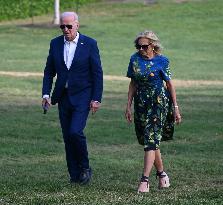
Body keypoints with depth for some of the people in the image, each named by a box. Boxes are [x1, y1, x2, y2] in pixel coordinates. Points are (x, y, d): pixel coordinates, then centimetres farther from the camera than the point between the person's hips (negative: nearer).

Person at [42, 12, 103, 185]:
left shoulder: (89, 44, -5)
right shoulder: (55, 44, 6)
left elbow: (97, 73, -4)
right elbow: (49, 71, 11)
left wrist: (96, 99, -9)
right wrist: (46, 94, 0)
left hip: (82, 96, -5)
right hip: (63, 97, 5)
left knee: (75, 132, -18)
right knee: (67, 137, 4)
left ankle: (85, 168, 3)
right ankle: (75, 175, 12)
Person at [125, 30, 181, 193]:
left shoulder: (161, 61, -7)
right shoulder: (135, 59, 5)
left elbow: (170, 84, -1)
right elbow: (133, 84, 11)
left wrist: (176, 108, 0)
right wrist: (128, 106, 8)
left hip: (159, 102, -5)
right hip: (141, 103, 5)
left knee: (151, 139, -13)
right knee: (146, 139, 10)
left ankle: (145, 180, -18)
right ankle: (162, 174, 27)